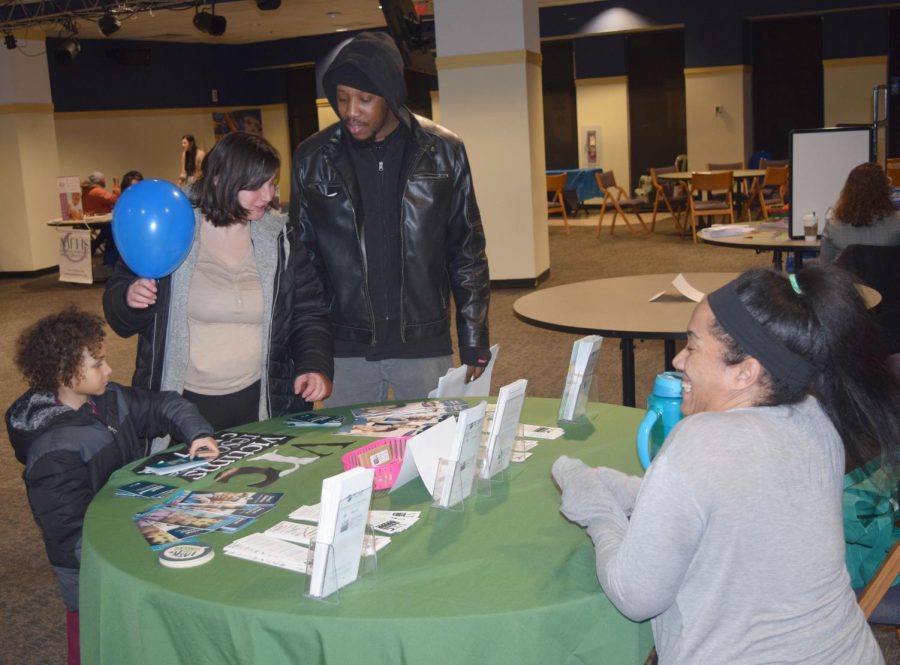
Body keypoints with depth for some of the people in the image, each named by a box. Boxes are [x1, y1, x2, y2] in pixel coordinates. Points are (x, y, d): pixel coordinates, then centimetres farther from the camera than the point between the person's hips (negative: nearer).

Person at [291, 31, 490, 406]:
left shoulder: (444, 151, -2)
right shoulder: (312, 159, -1)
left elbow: (467, 252, 2)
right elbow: (302, 256, 5)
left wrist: (474, 341, 1)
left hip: (424, 345, 0)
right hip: (344, 349, 1)